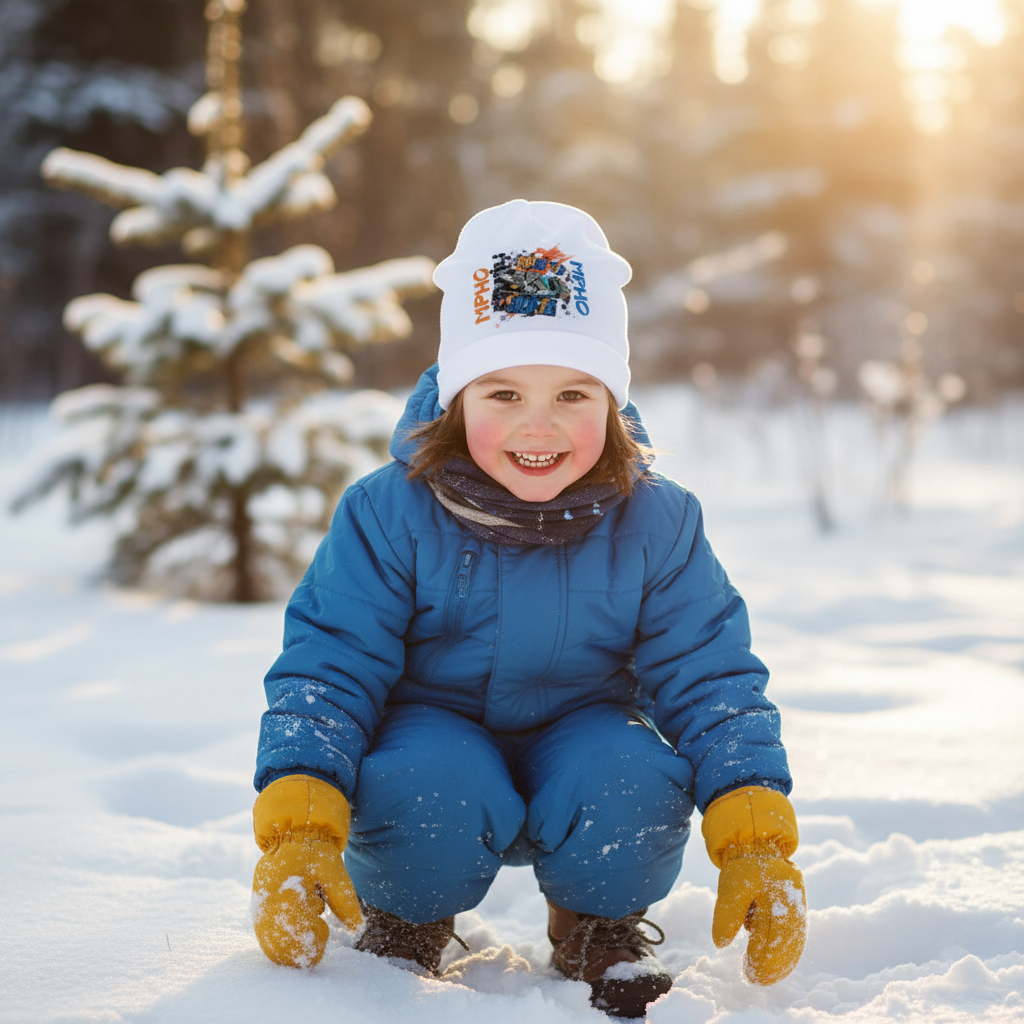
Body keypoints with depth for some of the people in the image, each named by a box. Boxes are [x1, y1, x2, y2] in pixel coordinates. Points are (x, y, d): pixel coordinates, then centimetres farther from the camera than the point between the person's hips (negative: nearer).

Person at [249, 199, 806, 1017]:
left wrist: (756, 841, -22)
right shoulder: (391, 517, -18)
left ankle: (603, 925, 3)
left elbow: (713, 681, -9)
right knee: (425, 790, -35)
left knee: (637, 781, -31)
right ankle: (403, 920, 1)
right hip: (434, 730, -1)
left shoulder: (655, 525, -13)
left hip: (578, 737, 2)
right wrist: (297, 828, -32)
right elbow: (325, 669, -17)